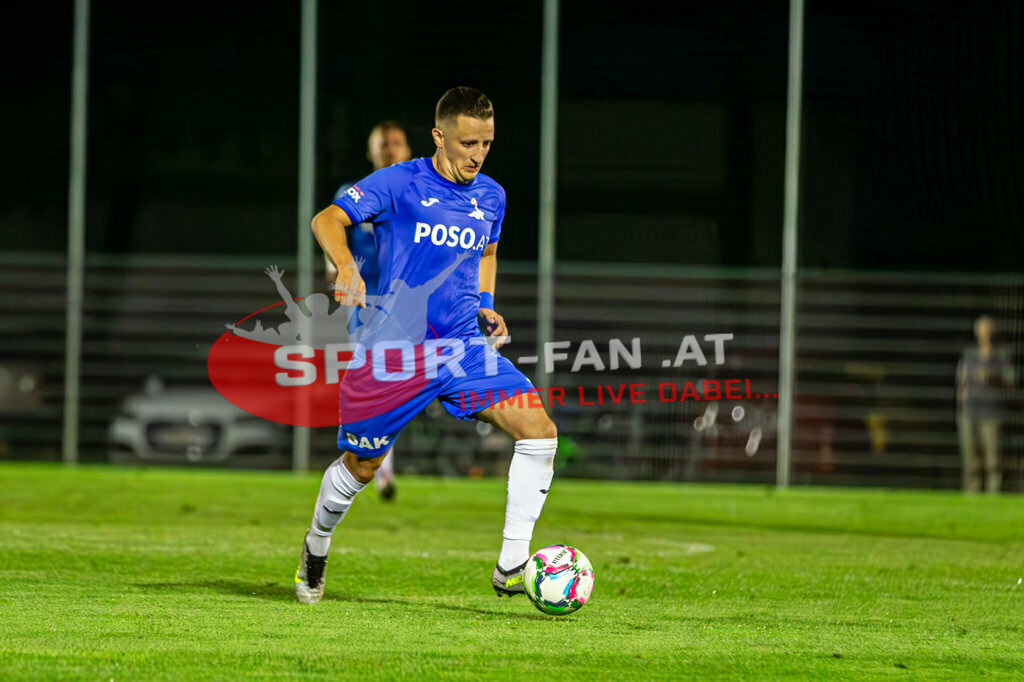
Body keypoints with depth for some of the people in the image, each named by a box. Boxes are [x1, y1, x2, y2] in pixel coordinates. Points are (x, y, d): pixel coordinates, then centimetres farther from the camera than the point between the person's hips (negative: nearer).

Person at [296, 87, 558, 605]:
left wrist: (486, 308, 11)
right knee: (361, 466, 8)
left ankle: (511, 566, -11)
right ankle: (316, 548, 39)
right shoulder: (398, 184, -7)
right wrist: (346, 268, -32)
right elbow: (327, 220, -13)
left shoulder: (491, 197, 10)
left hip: (463, 348, 4)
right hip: (392, 347, -4)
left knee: (539, 430, -14)